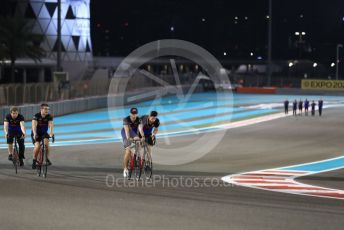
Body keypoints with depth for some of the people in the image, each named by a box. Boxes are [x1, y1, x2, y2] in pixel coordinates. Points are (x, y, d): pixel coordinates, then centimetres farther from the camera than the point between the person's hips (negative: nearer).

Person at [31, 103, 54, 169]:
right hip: (36, 134, -2)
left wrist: (51, 132, -49)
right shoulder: (36, 116, -20)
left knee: (46, 143, -27)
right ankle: (34, 160, -1)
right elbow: (34, 125, -34)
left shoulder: (49, 117, -13)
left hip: (44, 133, 2)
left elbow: (51, 124, -29)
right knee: (37, 146, -23)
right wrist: (35, 134, -52)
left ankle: (47, 158, -10)